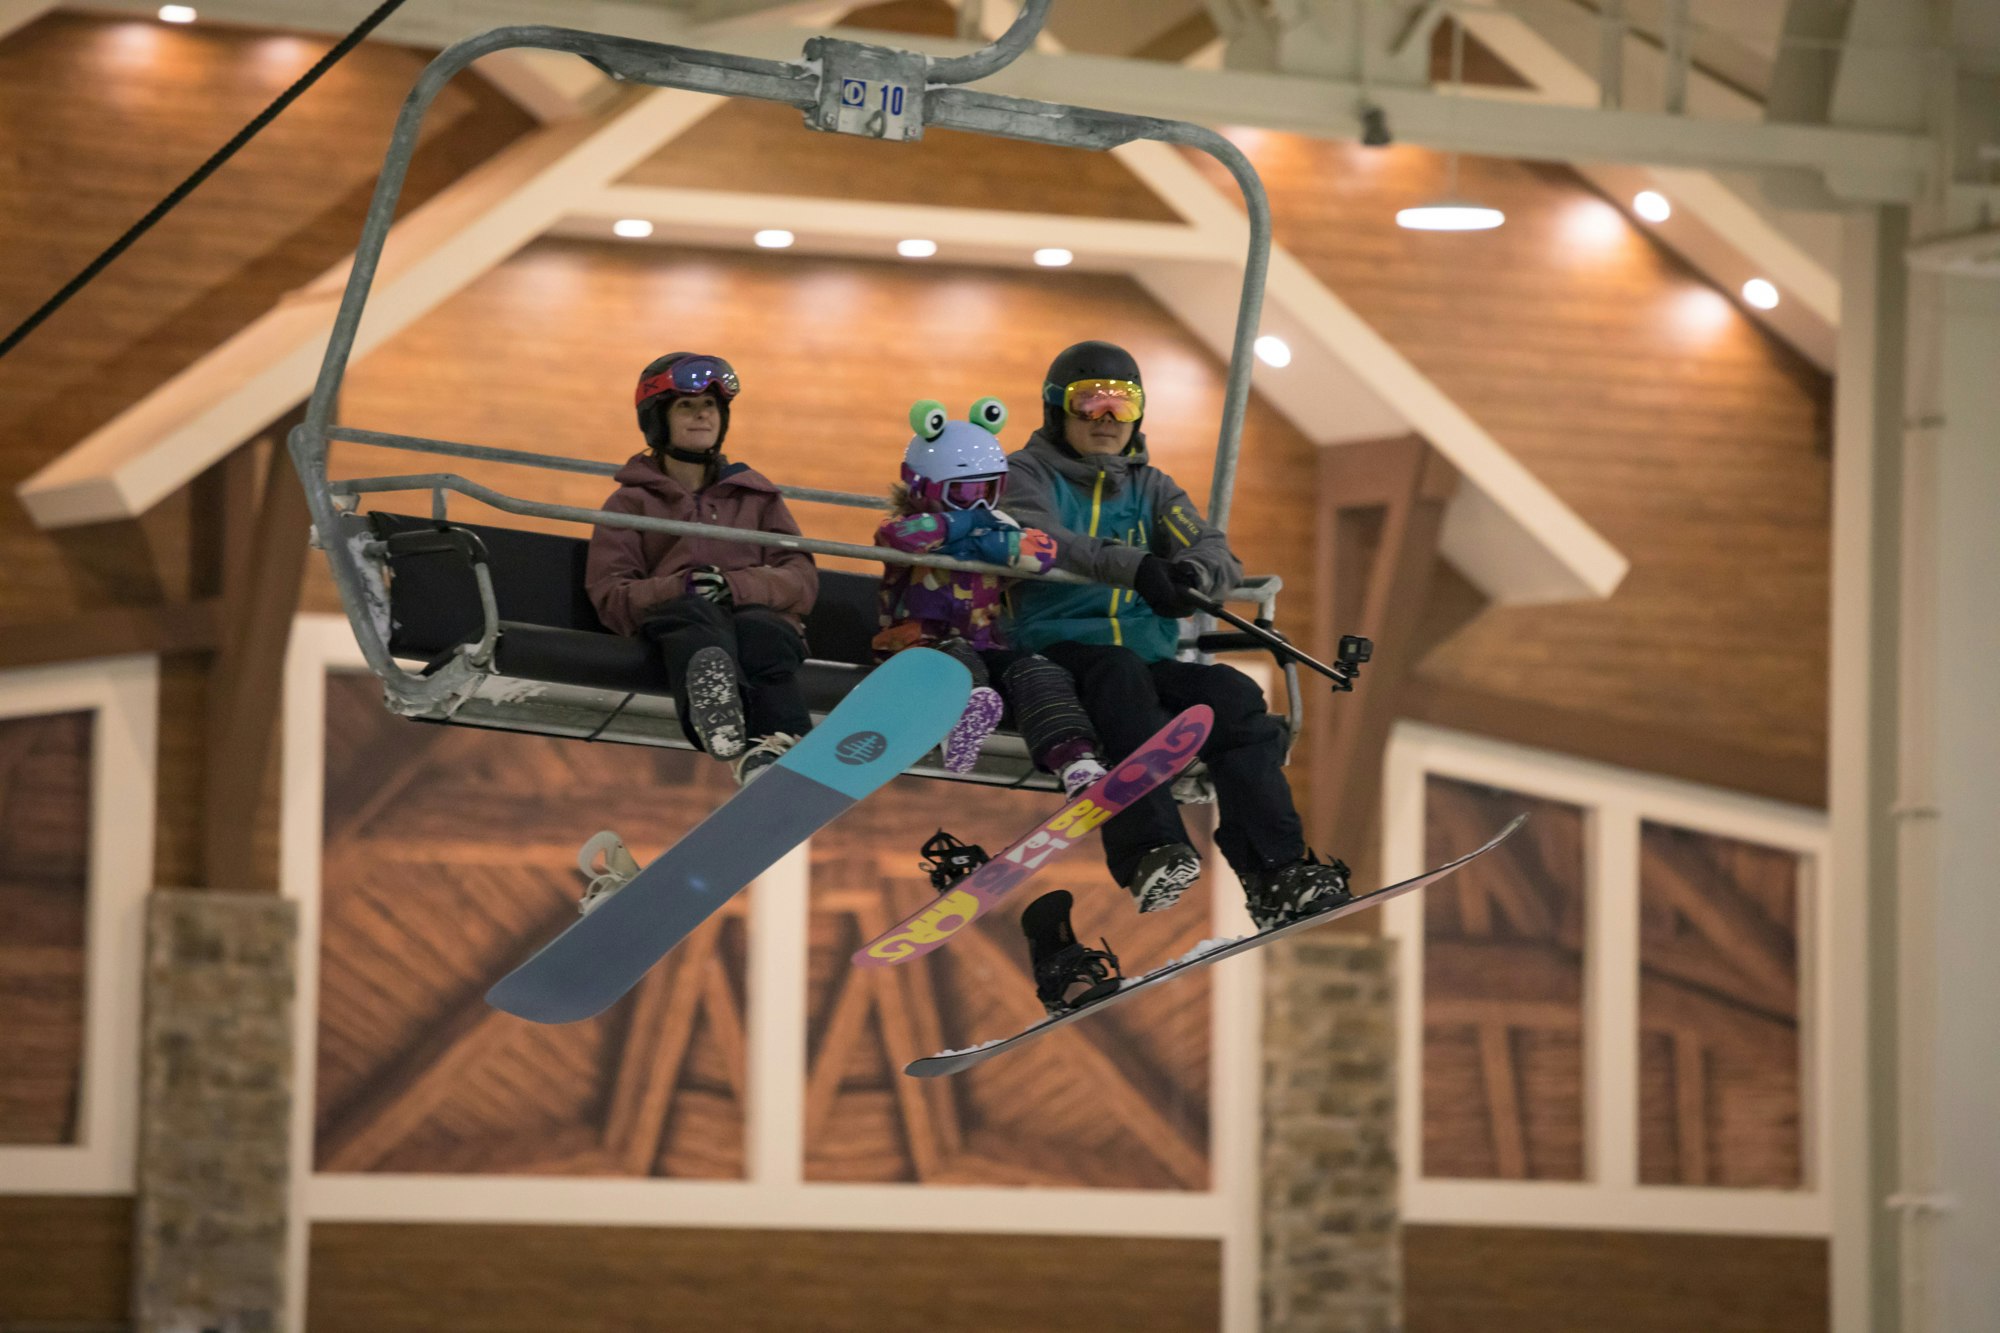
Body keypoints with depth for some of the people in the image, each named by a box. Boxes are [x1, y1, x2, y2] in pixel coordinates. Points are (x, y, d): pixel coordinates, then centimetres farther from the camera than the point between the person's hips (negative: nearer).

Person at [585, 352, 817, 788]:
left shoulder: (755, 494, 31)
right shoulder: (632, 502, 26)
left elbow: (802, 579, 15)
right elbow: (609, 596, 11)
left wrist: (735, 586, -7)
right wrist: (680, 589, -10)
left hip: (756, 614, 2)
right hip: (676, 620, -2)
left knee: (761, 633, -38)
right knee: (696, 613, -41)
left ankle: (785, 751, -69)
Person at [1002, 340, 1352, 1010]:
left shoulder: (1149, 487, 24)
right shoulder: (1027, 473, 9)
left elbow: (1216, 553, 8)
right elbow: (1037, 541, -14)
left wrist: (1191, 573, -20)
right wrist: (1133, 566, -31)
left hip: (1149, 652, 5)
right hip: (1058, 650, -5)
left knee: (1237, 698, -22)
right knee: (1120, 676, -37)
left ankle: (1276, 877, -30)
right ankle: (1152, 853, -52)